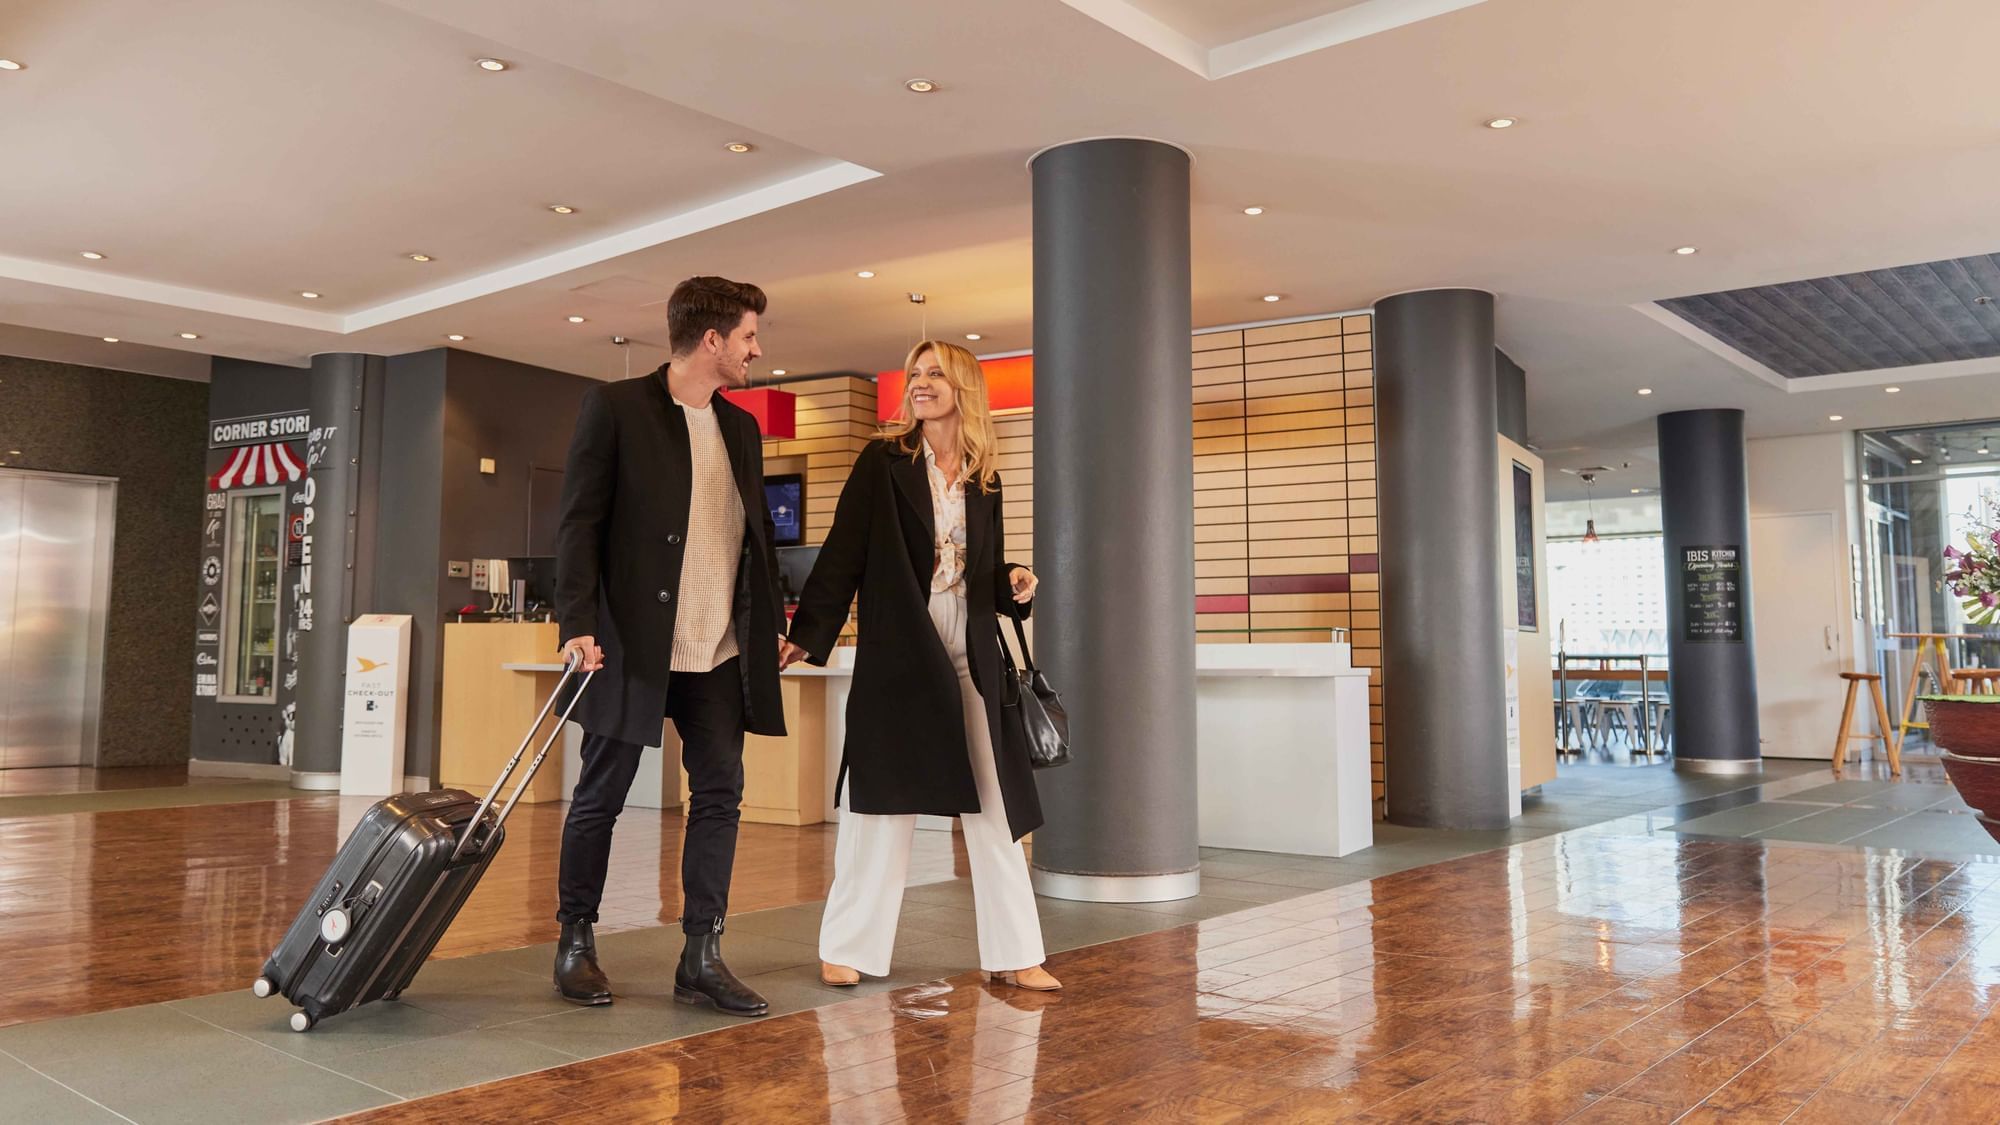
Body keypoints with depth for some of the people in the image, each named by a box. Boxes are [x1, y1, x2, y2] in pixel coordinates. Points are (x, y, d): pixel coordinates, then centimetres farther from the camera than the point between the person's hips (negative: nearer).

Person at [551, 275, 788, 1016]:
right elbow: (579, 523, -8)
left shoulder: (741, 427, 14)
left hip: (721, 650, 6)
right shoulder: (615, 408, -4)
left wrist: (773, 621, 14)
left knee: (720, 794, 2)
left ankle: (702, 960, 10)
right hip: (634, 642, -5)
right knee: (600, 797, 6)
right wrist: (577, 623, -16)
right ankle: (575, 945, 22)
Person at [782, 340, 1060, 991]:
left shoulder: (984, 481, 12)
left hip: (971, 657, 4)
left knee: (994, 805, 5)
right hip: (897, 652, -3)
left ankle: (1012, 954, 14)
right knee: (883, 801, 2)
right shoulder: (883, 462, 2)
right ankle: (848, 948, 16)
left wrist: (1014, 585, -2)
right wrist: (807, 636, -9)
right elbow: (842, 554, -3)